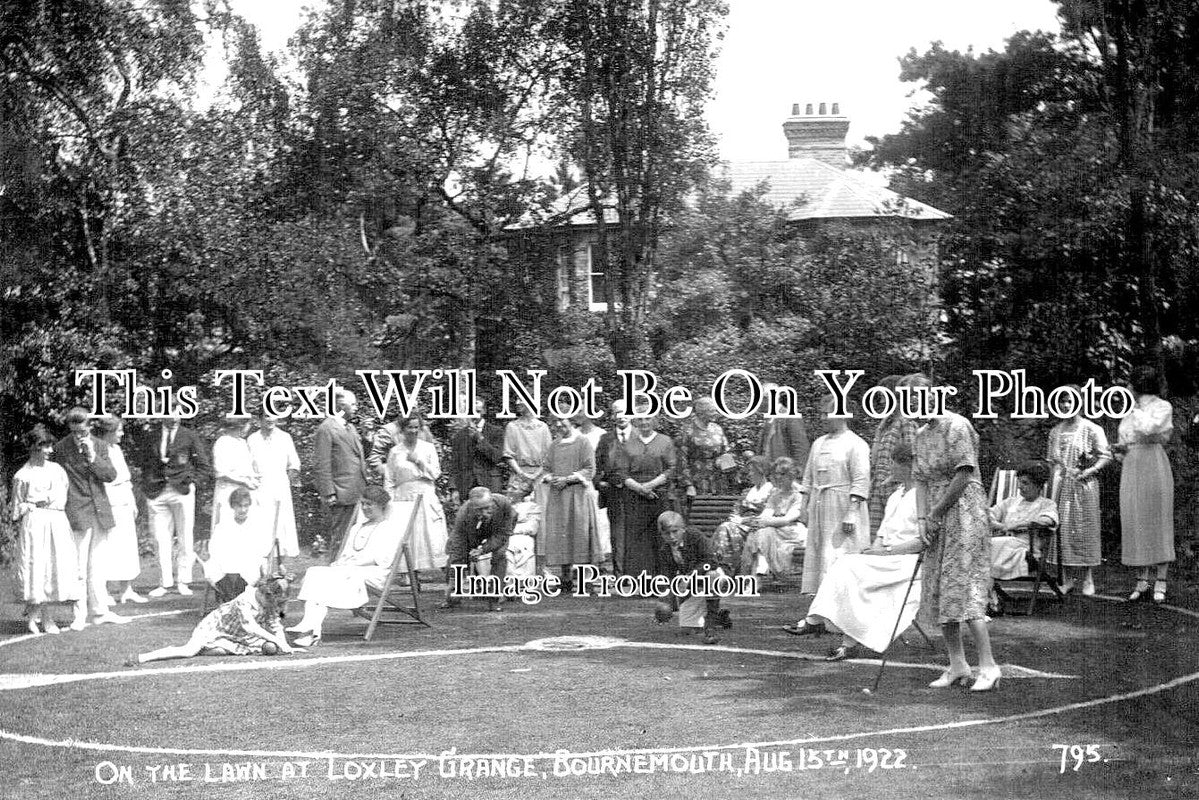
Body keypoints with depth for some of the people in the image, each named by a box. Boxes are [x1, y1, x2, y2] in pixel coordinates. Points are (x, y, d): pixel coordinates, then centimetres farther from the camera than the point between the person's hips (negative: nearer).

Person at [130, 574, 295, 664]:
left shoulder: (270, 603, -9)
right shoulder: (244, 601, -33)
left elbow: (275, 625, 1)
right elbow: (250, 627, -41)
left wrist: (286, 646, -12)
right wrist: (277, 641, -39)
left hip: (237, 637, 8)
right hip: (214, 627, -8)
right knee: (189, 650, -28)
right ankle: (139, 658, -24)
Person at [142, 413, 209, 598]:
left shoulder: (190, 437, 6)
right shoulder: (152, 439, 12)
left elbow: (205, 467, 6)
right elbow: (145, 466, 17)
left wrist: (188, 479, -4)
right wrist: (147, 490, 5)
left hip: (182, 492, -2)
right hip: (156, 492, 2)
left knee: (185, 539, 0)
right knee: (161, 540, 1)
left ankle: (183, 582, 8)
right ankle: (165, 583, 7)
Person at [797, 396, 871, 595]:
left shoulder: (855, 444, -6)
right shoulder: (818, 444, 15)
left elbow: (861, 481, -12)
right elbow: (808, 478, 19)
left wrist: (852, 513, -19)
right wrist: (804, 507, 11)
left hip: (843, 504, -7)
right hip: (819, 507, 7)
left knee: (842, 554, -10)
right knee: (816, 554, 6)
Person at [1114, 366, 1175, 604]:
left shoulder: (1163, 407, -2)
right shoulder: (1131, 410, 17)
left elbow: (1149, 428, -21)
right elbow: (1122, 441, 25)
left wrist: (1137, 408, -6)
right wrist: (1120, 448, 3)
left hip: (1154, 465, -6)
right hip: (1131, 468, 6)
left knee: (1158, 522, -4)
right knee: (1134, 523, 2)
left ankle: (1160, 582, -2)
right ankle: (1142, 580, 8)